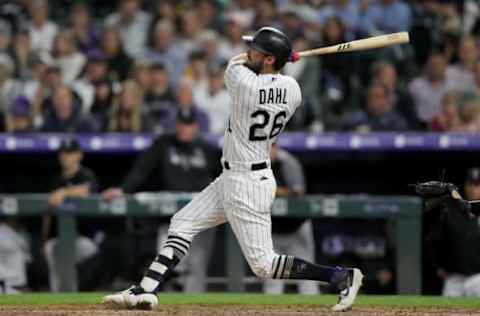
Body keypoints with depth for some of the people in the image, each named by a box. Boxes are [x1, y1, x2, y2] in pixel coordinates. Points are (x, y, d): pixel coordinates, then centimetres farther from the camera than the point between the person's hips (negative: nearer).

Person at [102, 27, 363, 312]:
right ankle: (147, 292, 10)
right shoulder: (292, 90, -3)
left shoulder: (244, 82, -23)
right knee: (182, 224, 12)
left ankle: (341, 276, -1)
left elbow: (234, 64, 1)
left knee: (263, 264, -6)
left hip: (247, 185, -10)